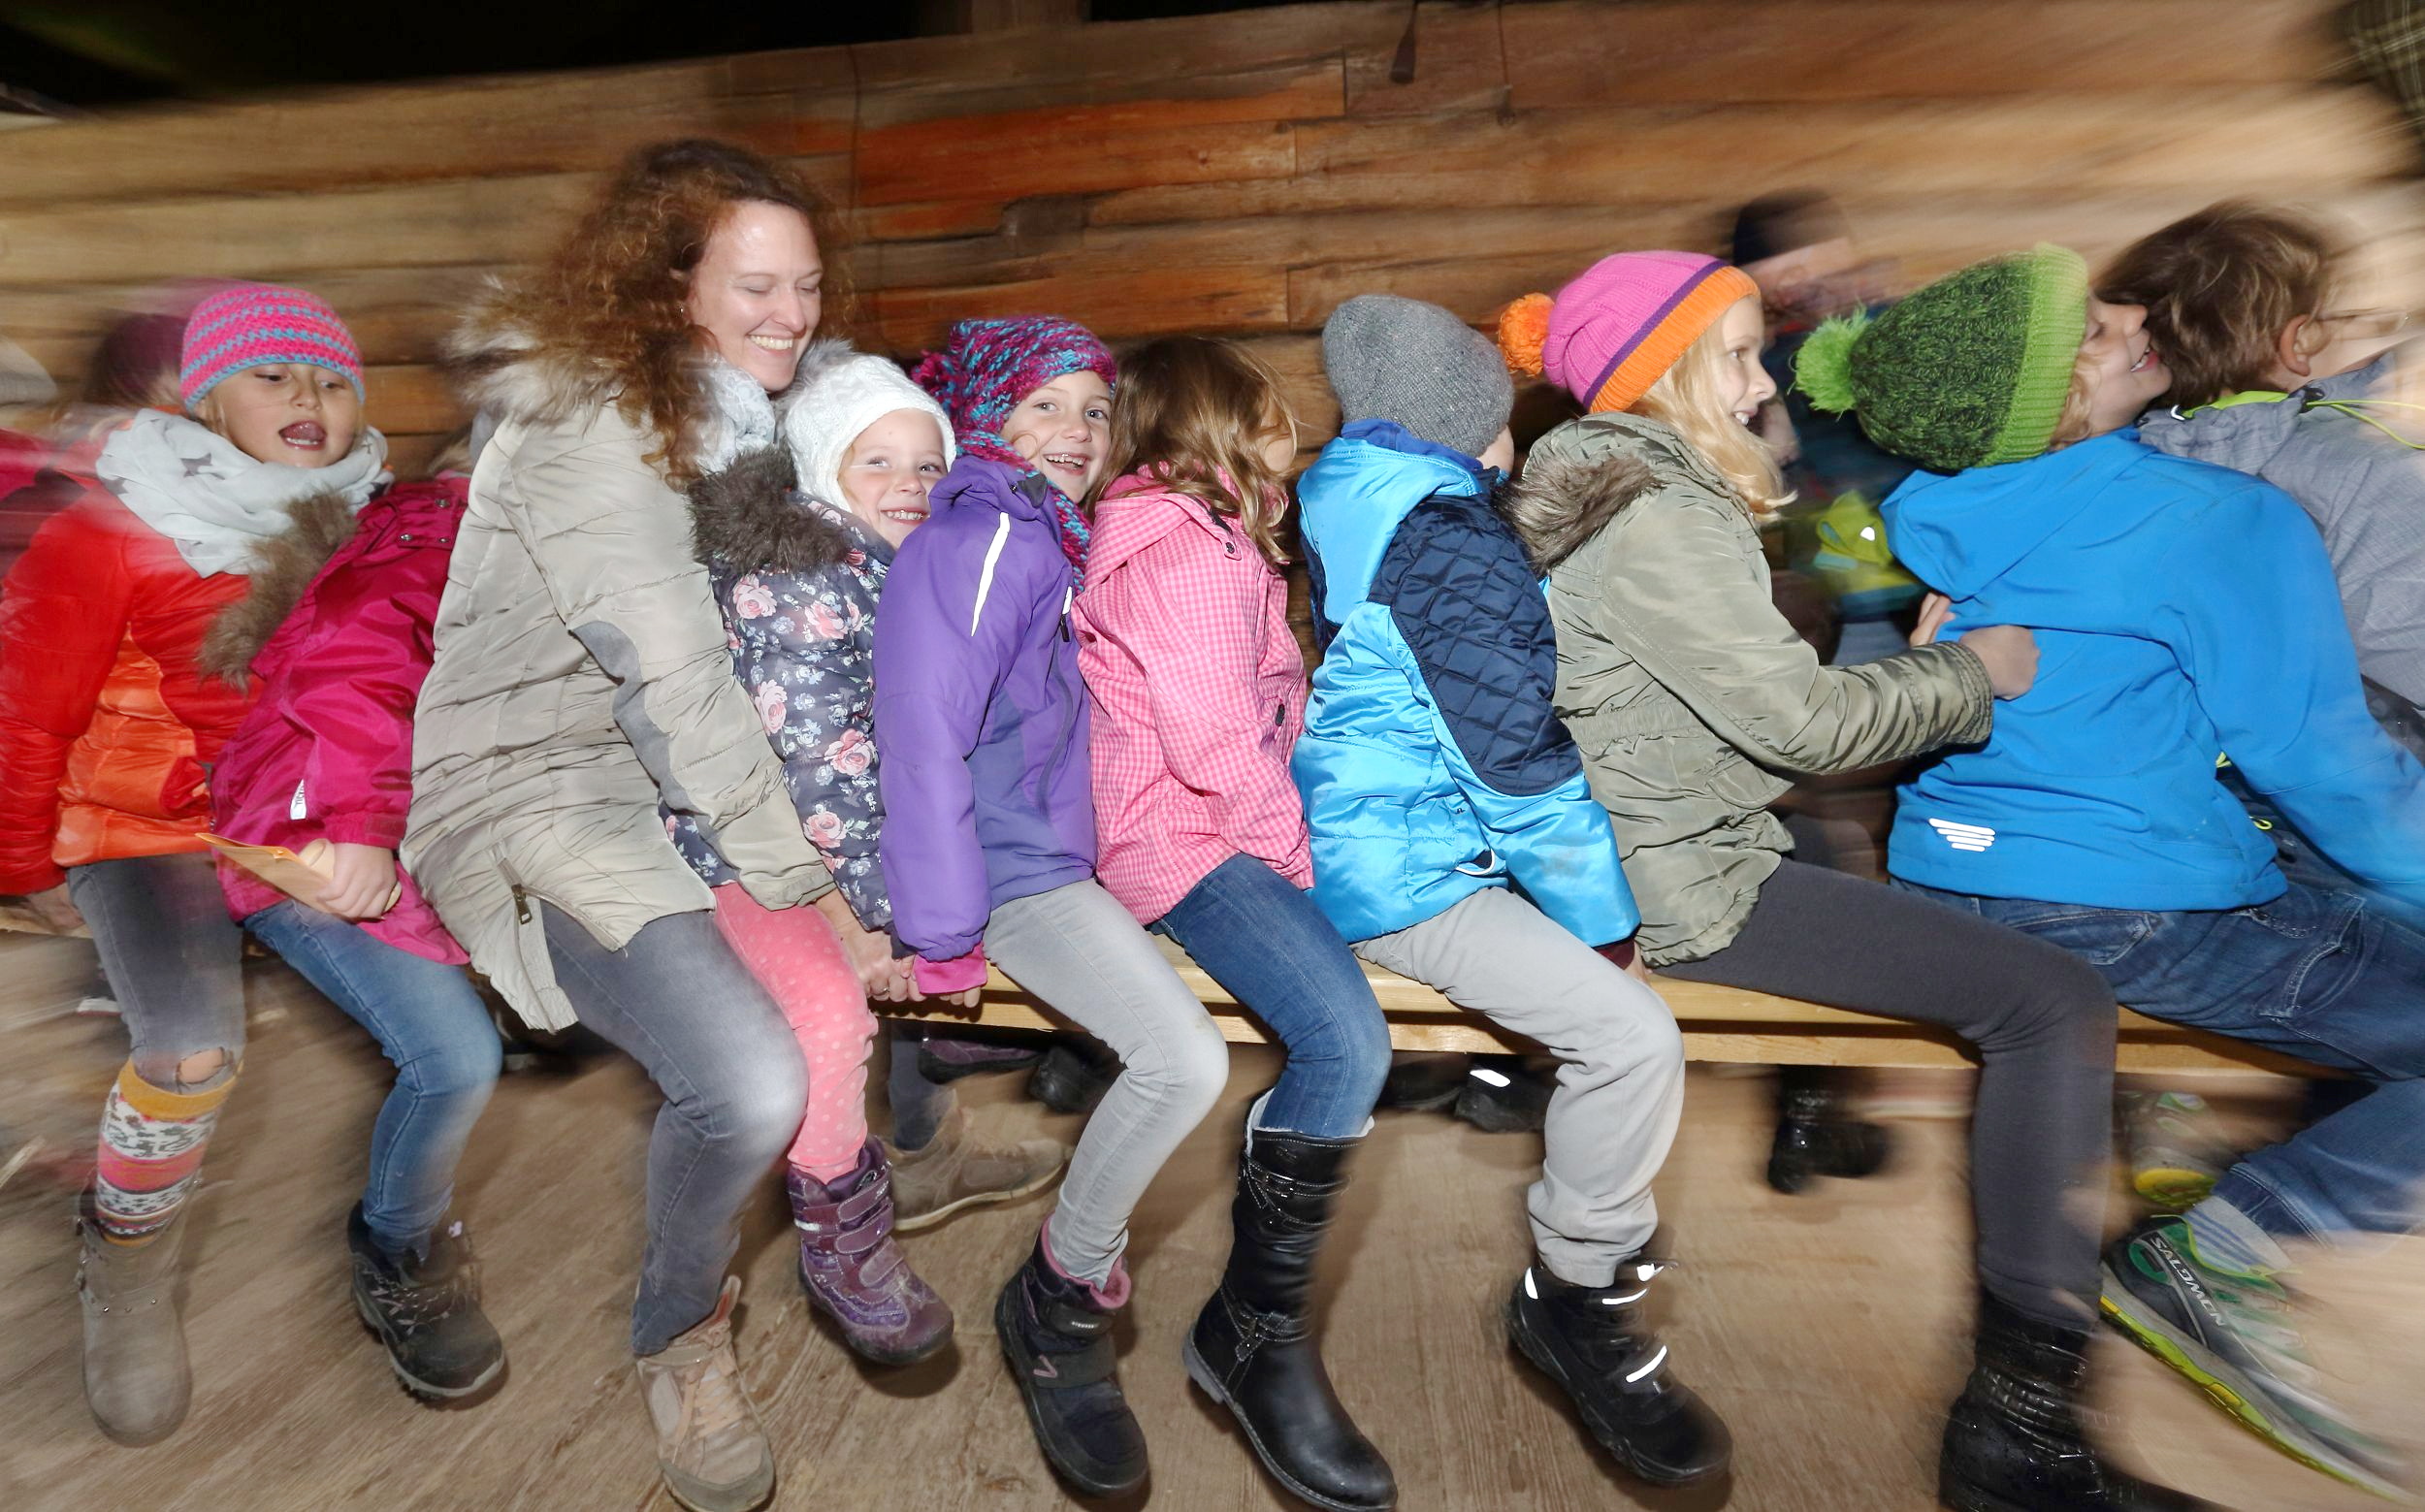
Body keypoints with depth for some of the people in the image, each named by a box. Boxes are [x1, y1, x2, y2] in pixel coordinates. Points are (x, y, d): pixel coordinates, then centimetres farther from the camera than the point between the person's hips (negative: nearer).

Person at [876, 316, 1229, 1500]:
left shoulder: (1044, 540, 17)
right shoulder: (978, 538, -12)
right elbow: (922, 732, -19)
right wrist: (942, 927, -19)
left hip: (1048, 850, 9)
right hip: (1005, 867, -9)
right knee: (1188, 1062, -20)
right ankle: (1058, 1301, 1)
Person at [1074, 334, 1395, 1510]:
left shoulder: (1208, 539, 19)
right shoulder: (1185, 552, -13)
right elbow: (1215, 743, -20)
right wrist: (1306, 846, -8)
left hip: (1234, 823, 10)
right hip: (1185, 842, -10)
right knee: (1347, 1044, -26)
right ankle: (1253, 1336, -10)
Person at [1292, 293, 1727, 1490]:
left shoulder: (1349, 501, 11)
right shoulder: (1449, 543, -19)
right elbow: (1519, 764, -20)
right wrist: (1604, 920, -7)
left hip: (1359, 835, 11)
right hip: (1401, 870, -11)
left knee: (1596, 991, 22)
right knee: (1634, 1034, -18)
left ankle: (1595, 1216, 36)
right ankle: (1575, 1296, 6)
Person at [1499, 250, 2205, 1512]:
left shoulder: (1610, 487, 16)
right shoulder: (1652, 515, -16)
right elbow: (1795, 717, -18)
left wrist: (1917, 666, 15)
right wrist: (1970, 675, -1)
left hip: (1650, 844, 11)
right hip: (1679, 882, -11)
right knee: (2055, 1004, -13)